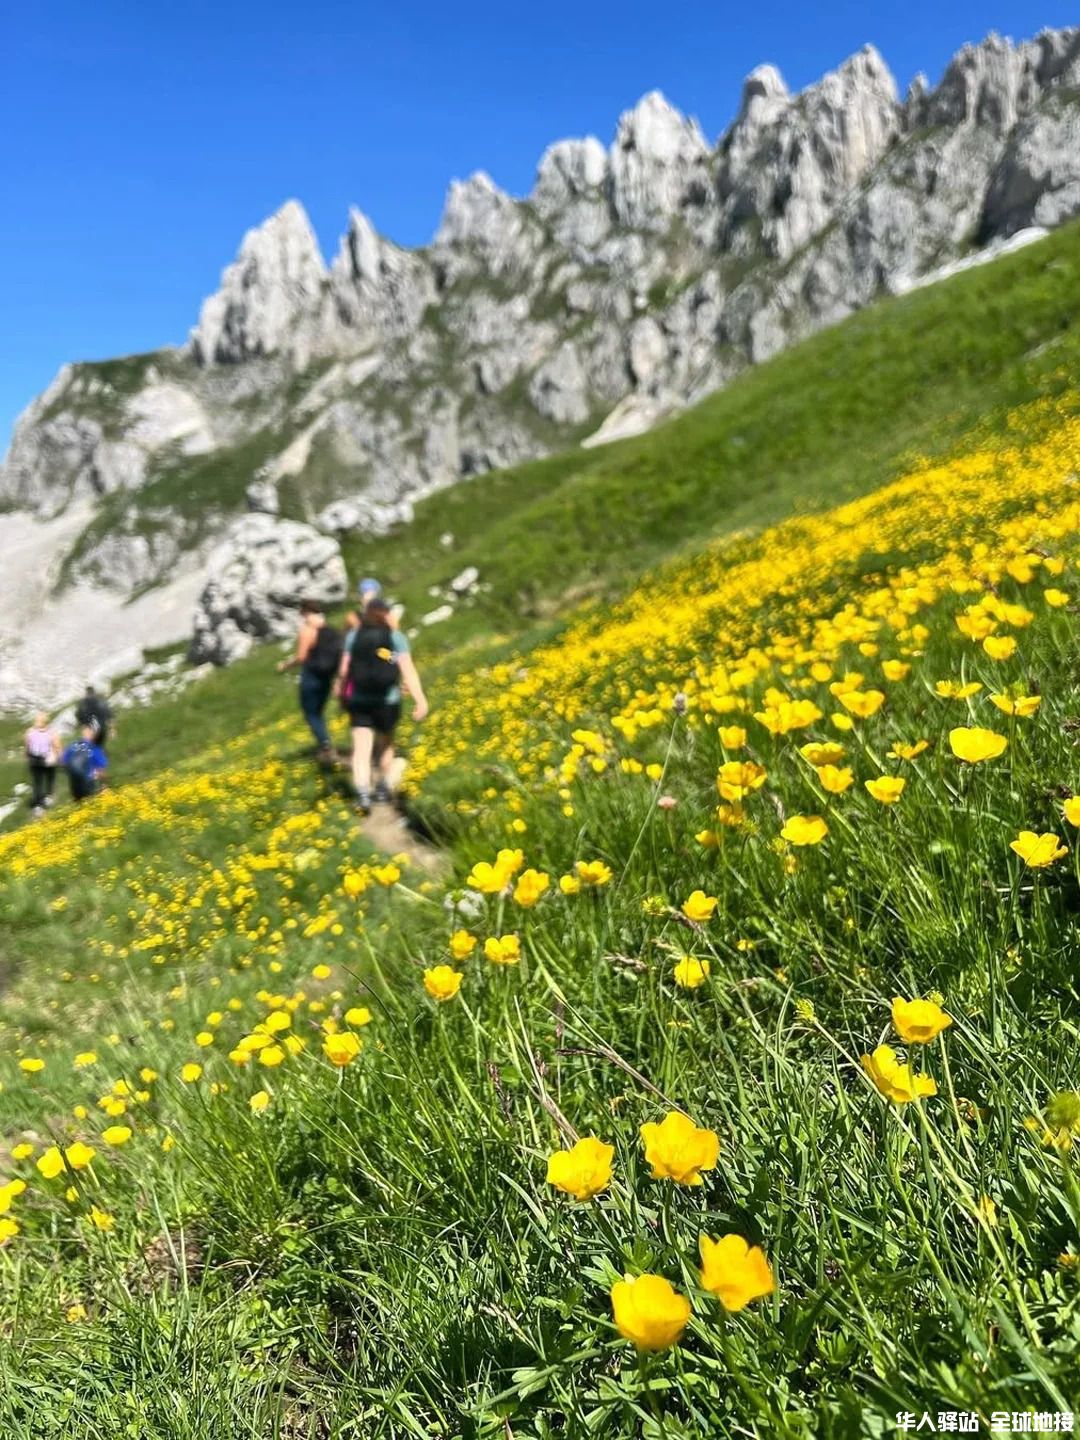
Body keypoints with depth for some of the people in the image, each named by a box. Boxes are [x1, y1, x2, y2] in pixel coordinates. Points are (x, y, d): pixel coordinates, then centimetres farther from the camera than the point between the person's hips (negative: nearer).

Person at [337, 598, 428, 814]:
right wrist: (420, 699, -18)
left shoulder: (354, 636, 1)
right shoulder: (396, 638, -5)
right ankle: (382, 787, 33)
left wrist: (341, 692, 19)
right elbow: (408, 671, -14)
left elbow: (344, 669, 2)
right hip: (387, 700, 0)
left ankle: (363, 793, -20)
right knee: (385, 743, 22)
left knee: (361, 748, -2)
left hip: (359, 700, 0)